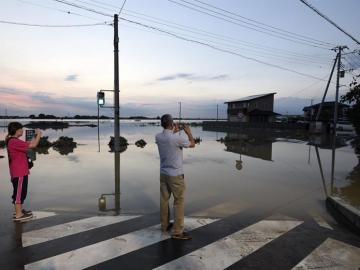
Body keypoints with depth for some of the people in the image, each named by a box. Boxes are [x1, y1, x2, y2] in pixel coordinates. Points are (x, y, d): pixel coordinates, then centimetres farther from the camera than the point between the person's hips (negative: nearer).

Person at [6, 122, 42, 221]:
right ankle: (18, 215, 7)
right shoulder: (14, 142, -21)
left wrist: (35, 136, 9)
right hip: (19, 173, -10)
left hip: (21, 172, 10)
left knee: (21, 192, 19)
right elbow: (32, 145, -24)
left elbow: (28, 144, 19)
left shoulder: (13, 141, 12)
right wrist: (39, 134, -11)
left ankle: (19, 210, 31)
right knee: (19, 192, -2)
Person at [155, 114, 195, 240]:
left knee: (164, 199, 16)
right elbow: (192, 144, -3)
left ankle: (165, 225, 31)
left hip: (163, 174, 7)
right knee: (179, 201, 3)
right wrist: (189, 132, 10)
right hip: (175, 175, -6)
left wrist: (174, 132, 23)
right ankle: (177, 231, 9)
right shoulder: (177, 138, -22)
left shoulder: (158, 137, -4)